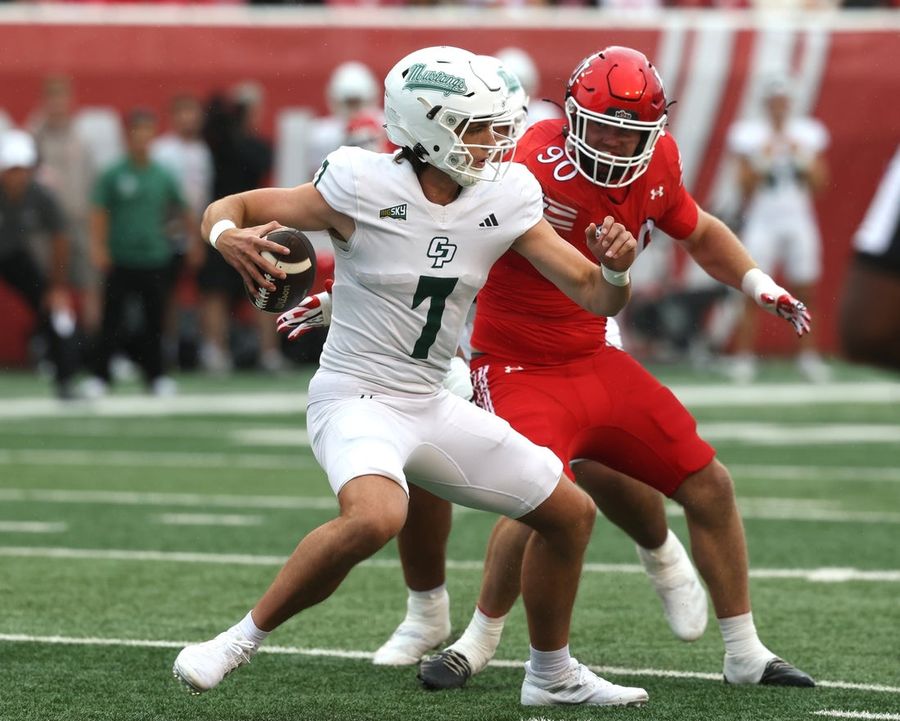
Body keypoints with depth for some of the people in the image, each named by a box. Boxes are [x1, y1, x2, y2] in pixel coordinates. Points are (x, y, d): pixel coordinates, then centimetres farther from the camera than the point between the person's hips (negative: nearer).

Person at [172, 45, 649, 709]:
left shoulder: (505, 198, -2)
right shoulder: (364, 188, -16)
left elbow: (596, 297, 0)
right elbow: (228, 208, -9)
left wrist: (615, 268, -23)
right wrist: (229, 237, -33)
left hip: (432, 406, 7)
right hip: (355, 398, -7)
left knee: (571, 513, 12)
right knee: (376, 517, -37)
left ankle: (552, 673, 34)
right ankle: (241, 641, -19)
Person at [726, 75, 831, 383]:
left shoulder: (806, 135, 7)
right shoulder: (751, 136, -1)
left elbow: (819, 184, 5)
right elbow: (745, 187, -3)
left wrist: (802, 159, -9)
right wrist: (762, 162, -17)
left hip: (799, 219, 3)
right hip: (762, 219, -3)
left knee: (806, 291, 3)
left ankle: (808, 355, 12)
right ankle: (743, 356, -5)